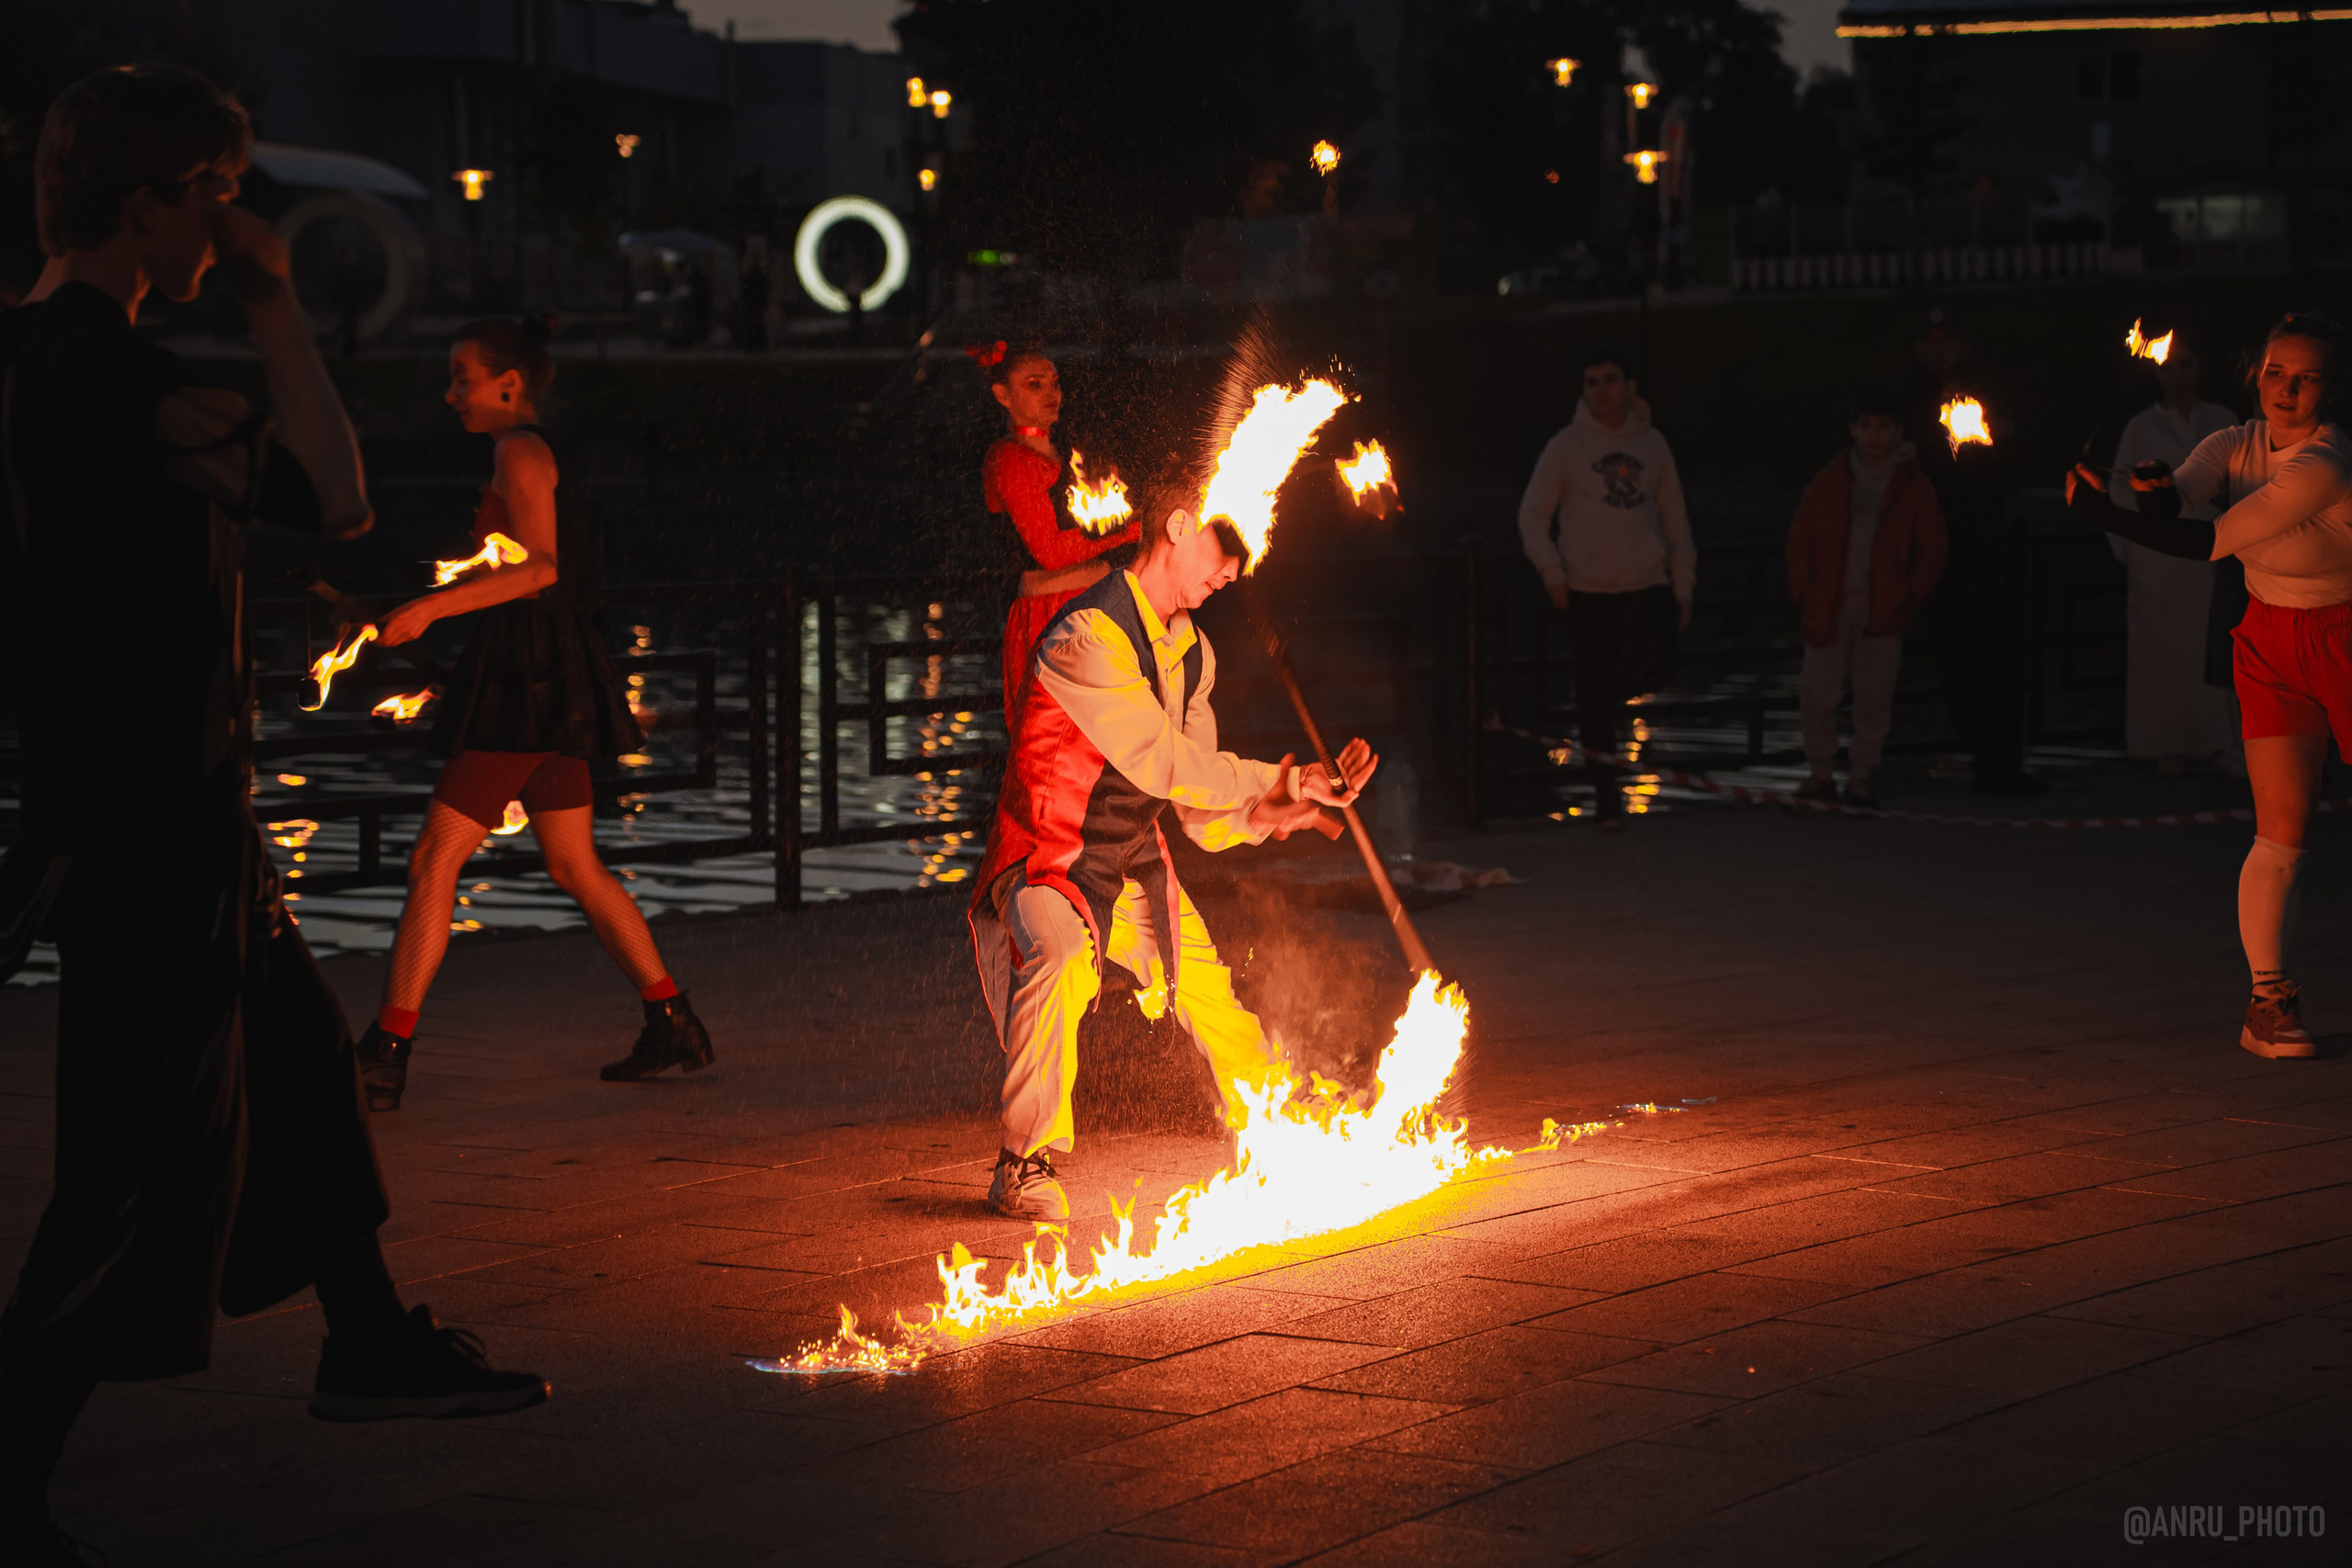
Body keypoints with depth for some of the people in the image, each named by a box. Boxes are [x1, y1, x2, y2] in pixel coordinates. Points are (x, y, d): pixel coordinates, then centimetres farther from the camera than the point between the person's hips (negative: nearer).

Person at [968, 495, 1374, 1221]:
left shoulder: (1191, 654, 7)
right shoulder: (1088, 635, -22)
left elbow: (1200, 807, 6)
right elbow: (1163, 762, -24)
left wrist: (1270, 813, -13)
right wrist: (1277, 779, -18)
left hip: (1134, 865, 8)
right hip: (1047, 862, -8)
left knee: (1205, 984, 15)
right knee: (1061, 955, -35)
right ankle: (1025, 1163, -26)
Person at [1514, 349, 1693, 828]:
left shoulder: (1652, 444, 9)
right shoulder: (1566, 446, 1)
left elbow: (1675, 518, 14)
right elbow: (1533, 515, 3)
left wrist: (1683, 586, 11)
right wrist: (1552, 572, -8)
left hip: (1648, 589, 2)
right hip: (1588, 593, -2)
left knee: (1656, 685, -14)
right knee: (1596, 699, 0)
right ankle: (1606, 797, 10)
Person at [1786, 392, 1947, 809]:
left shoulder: (1915, 491, 5)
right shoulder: (1828, 483, 8)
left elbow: (1931, 552, 7)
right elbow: (1800, 540, 10)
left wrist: (1907, 598, -4)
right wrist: (1804, 595, 1)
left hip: (1882, 613, -1)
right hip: (1828, 610, 1)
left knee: (1873, 699, 2)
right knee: (1817, 695, 0)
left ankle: (1861, 779, 13)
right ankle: (1822, 775, 15)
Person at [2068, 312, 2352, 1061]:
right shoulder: (2237, 444, 1)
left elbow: (2217, 541, -26)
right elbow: (2174, 501, -16)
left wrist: (2108, 515, -27)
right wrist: (2156, 489, -39)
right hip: (2271, 642, 4)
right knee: (2280, 835, -4)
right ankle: (2269, 998, 2)